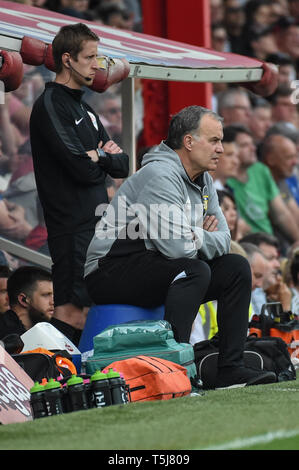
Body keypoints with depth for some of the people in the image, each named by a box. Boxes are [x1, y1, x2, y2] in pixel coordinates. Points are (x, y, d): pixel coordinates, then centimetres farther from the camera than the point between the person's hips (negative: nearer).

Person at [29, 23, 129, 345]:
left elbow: (122, 166, 15)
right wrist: (101, 158, 1)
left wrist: (100, 156, -4)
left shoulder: (83, 109, 20)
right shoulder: (50, 106, -10)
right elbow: (82, 168, -19)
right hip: (72, 228, -9)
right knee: (71, 312, -13)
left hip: (98, 224, 9)